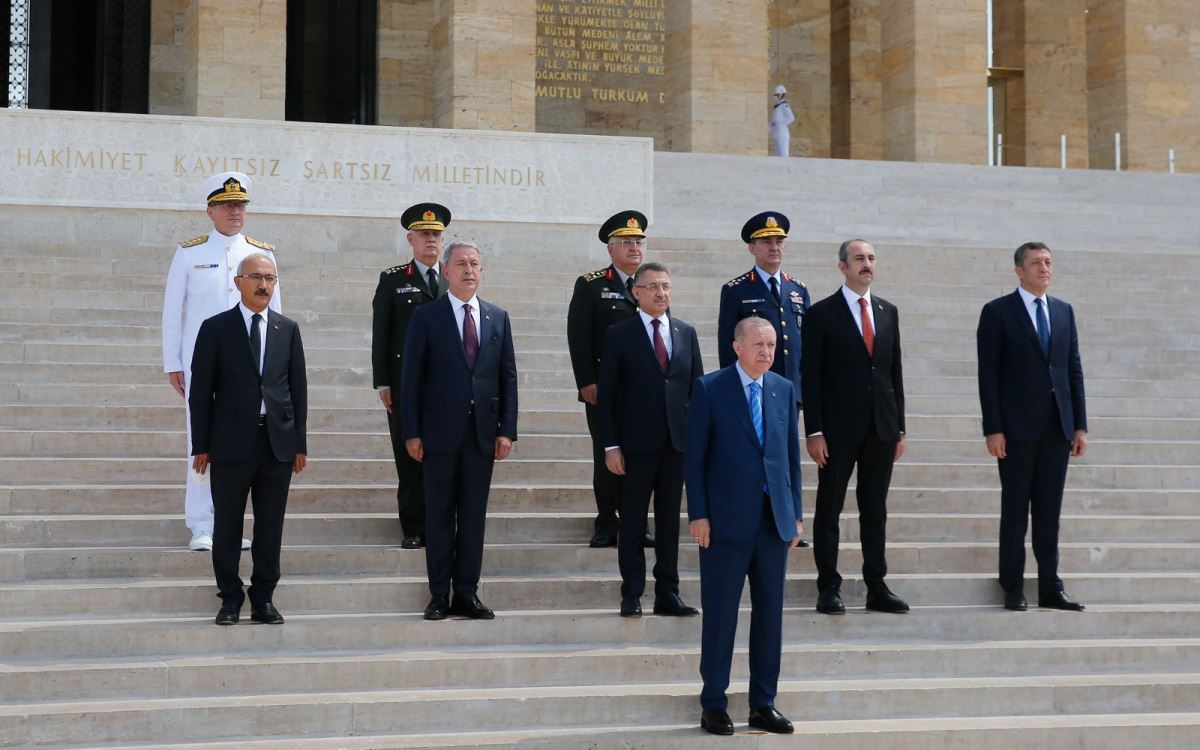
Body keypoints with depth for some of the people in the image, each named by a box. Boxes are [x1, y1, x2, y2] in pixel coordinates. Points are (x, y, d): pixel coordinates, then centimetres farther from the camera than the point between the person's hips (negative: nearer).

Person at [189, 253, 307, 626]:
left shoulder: (288, 329, 9)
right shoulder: (216, 328, 1)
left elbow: (298, 388, 10)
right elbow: (200, 391, 0)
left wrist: (300, 443, 5)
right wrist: (201, 445, -4)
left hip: (278, 442, 2)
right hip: (232, 442, -2)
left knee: (270, 525, 6)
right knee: (228, 525, 4)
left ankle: (263, 598, 15)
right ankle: (230, 598, 15)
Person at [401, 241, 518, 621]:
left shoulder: (498, 318, 10)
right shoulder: (426, 316, 1)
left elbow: (508, 376, 9)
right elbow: (411, 377, -1)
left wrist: (507, 429, 1)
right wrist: (412, 432, -7)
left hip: (483, 433, 3)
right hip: (440, 431, -3)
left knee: (474, 515, 6)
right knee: (439, 515, 2)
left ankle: (466, 593, 12)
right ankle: (439, 596, 8)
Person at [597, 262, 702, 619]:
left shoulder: (686, 333, 11)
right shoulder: (620, 335, 0)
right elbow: (606, 394, -2)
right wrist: (610, 445, -9)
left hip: (677, 441, 3)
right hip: (637, 444, -3)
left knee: (670, 521, 8)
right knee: (633, 522, 2)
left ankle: (668, 594, 13)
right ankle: (632, 596, 8)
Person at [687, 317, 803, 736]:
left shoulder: (783, 389, 9)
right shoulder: (710, 389, -4)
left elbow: (792, 453, 12)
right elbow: (695, 456, -5)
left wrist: (796, 513, 8)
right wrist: (698, 514, -10)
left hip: (775, 520, 4)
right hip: (727, 520, -4)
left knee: (770, 612, 8)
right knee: (720, 614, 1)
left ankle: (763, 704, 16)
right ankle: (713, 705, 10)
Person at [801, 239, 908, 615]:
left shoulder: (888, 312, 12)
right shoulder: (821, 313, -2)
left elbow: (895, 371, 14)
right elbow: (811, 376, -5)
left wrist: (899, 427, 10)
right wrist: (814, 431, -11)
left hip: (881, 428, 4)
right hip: (838, 427, -4)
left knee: (876, 510, 8)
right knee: (829, 509, 1)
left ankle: (877, 587, 12)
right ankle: (829, 588, 7)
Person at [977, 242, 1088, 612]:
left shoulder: (1064, 311, 12)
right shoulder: (997, 312, -2)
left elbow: (1074, 369, 12)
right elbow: (988, 374, -6)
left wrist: (1080, 425, 6)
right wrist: (993, 429, -12)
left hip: (1057, 428, 4)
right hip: (1017, 428, -4)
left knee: (1049, 511, 7)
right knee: (1015, 510, 2)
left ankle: (1050, 588, 12)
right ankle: (1013, 590, 8)